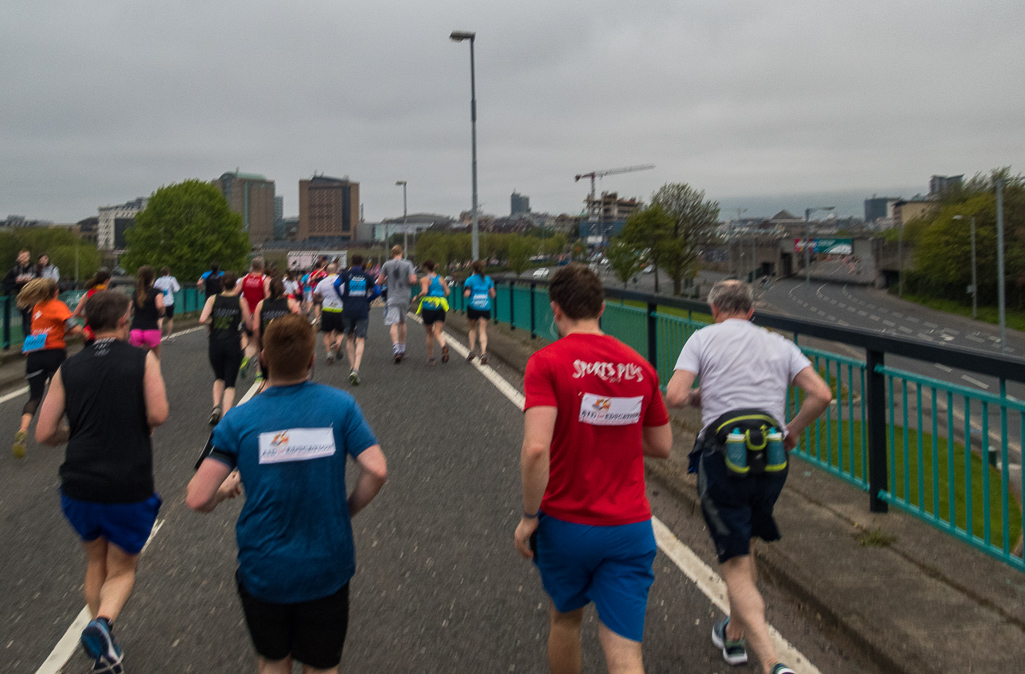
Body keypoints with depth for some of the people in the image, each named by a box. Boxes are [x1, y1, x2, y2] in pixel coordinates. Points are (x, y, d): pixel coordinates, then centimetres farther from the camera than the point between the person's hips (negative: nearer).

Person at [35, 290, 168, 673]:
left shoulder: (68, 369, 5)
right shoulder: (143, 360, -4)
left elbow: (44, 434, 2)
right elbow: (158, 415, -16)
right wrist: (138, 427, 7)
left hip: (79, 485, 3)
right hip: (128, 487, -3)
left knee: (96, 562, 25)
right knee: (122, 569, 15)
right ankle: (101, 624, -13)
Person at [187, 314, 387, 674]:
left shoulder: (239, 420, -9)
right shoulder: (340, 406, -8)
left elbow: (198, 499, -13)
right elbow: (376, 470, -15)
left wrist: (225, 489, 10)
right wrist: (347, 510, 3)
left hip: (262, 572, 0)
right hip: (326, 569, 0)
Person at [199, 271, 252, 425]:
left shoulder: (213, 299, 0)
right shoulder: (240, 301, -2)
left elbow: (202, 319, -12)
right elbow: (249, 323, 2)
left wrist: (213, 322, 7)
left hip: (216, 343, 2)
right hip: (234, 344, -1)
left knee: (219, 377, 24)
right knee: (230, 383, 6)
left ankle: (216, 406, 3)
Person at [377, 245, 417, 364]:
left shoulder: (387, 265, 0)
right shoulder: (408, 264, -2)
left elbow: (379, 281, 2)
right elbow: (413, 280, -11)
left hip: (392, 297, -2)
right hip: (404, 297, 2)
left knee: (393, 324, -9)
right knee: (402, 322, 18)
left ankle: (396, 346, -29)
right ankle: (402, 348, 26)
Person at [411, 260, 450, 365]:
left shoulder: (424, 279, -4)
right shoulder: (441, 279, 11)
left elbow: (424, 292, -19)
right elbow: (447, 292, 6)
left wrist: (416, 298, -3)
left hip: (428, 308, -2)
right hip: (440, 308, 2)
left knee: (429, 334, 13)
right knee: (438, 332, -5)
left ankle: (431, 357, 19)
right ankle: (444, 346, -38)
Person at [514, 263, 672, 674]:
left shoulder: (546, 362, -12)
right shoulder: (639, 366, 2)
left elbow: (536, 447, -23)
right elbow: (661, 446, 11)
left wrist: (529, 515, -11)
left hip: (565, 523, -2)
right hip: (630, 527, 2)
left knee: (565, 619, 24)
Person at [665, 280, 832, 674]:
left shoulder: (704, 338, 6)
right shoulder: (780, 345, 15)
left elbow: (674, 397, -6)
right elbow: (821, 395, 5)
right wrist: (793, 431, 19)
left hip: (723, 454, -4)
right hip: (772, 458, 4)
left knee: (735, 565, -2)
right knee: (743, 545, 26)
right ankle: (735, 635, 39)